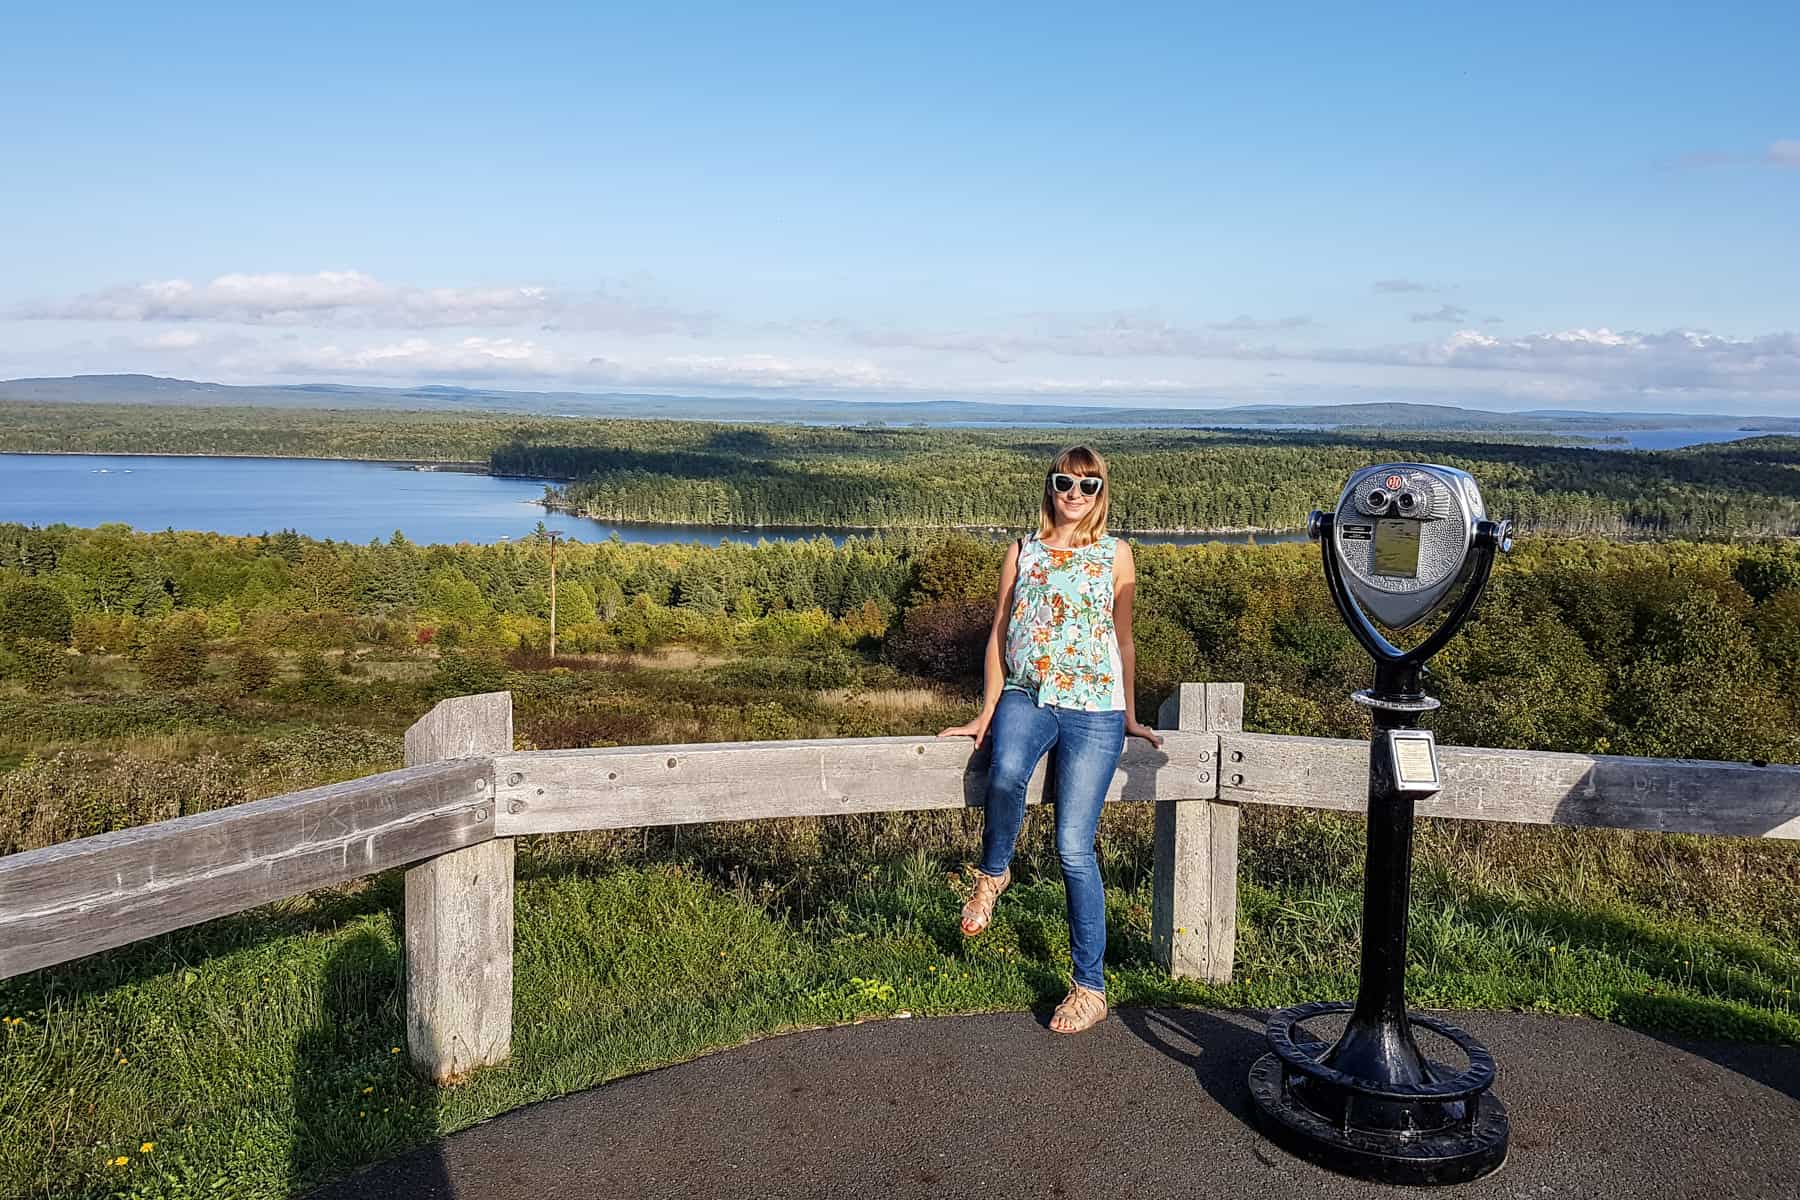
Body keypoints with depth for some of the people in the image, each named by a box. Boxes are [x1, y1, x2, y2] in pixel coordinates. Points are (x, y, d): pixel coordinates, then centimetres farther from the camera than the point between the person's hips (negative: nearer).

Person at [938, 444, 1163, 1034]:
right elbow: (1000, 633, 14)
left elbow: (1123, 638, 14)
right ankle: (993, 872, -4)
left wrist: (1129, 717, 18)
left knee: (1073, 847, -8)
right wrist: (986, 714, 10)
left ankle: (1090, 987, 3)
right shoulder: (1022, 552, 13)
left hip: (1093, 707, -1)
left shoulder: (1115, 555, 9)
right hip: (1026, 696, 1)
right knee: (1006, 774, -34)